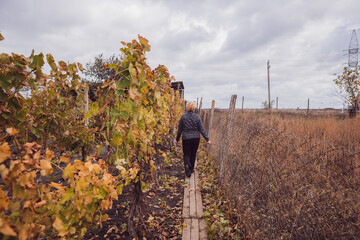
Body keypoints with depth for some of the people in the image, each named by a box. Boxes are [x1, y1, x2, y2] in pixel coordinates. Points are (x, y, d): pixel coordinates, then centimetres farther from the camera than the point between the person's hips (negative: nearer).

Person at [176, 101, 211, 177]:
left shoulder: (183, 117, -5)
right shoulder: (197, 117, -5)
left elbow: (180, 129, 0)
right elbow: (202, 129, -5)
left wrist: (177, 139, 12)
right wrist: (207, 139, 0)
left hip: (186, 138, -1)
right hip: (196, 138, 1)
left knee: (186, 154, 8)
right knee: (193, 154, 16)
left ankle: (187, 165, -20)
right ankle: (191, 169, 26)